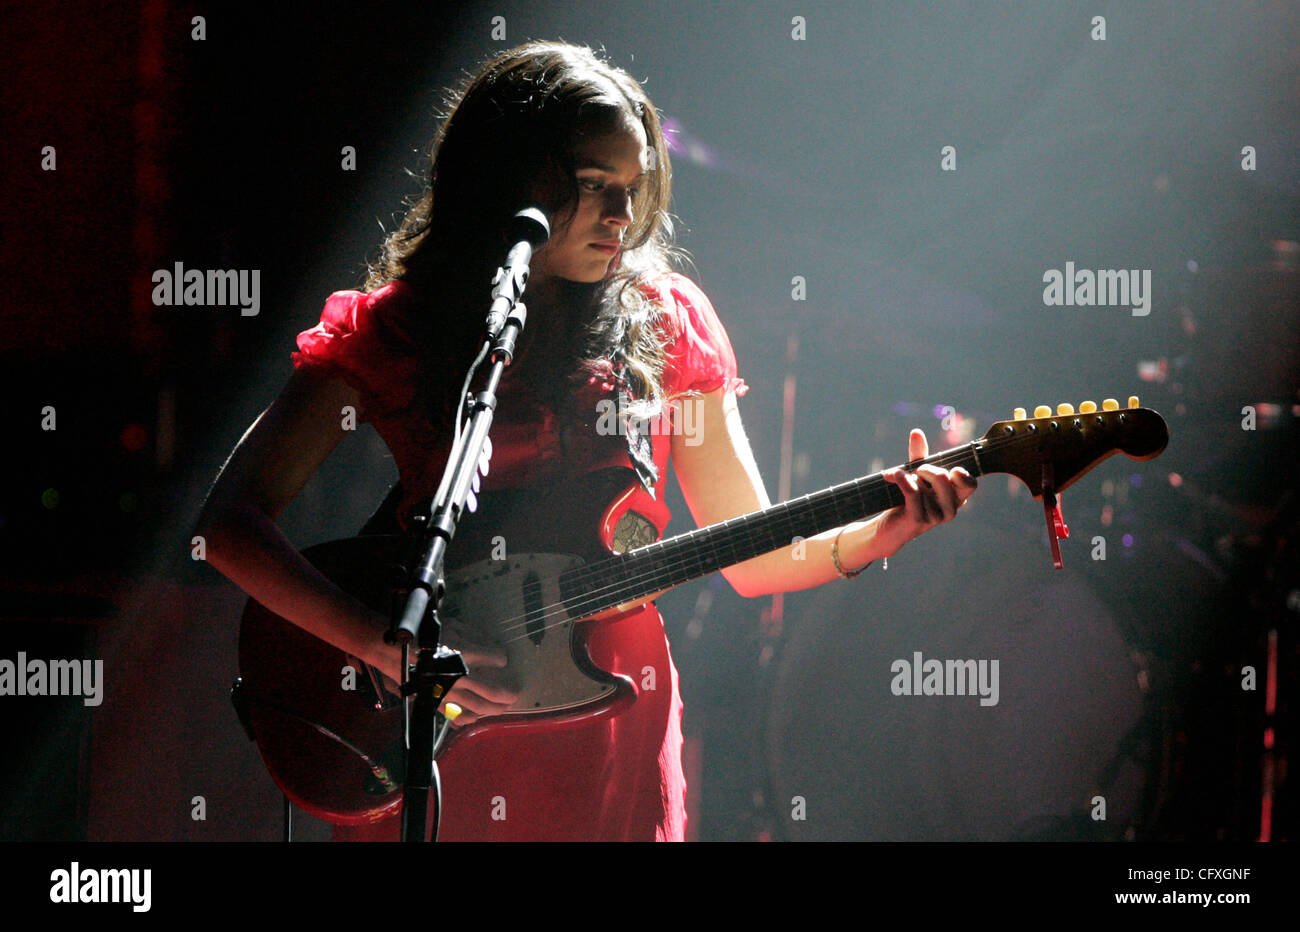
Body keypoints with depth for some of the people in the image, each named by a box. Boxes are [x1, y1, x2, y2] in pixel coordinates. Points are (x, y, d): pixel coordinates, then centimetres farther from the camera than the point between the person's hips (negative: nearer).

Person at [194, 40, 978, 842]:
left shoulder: (664, 320, 6)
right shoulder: (388, 329, -2)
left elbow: (752, 556, 9)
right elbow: (233, 520, -7)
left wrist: (880, 533, -10)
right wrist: (388, 646, -18)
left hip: (613, 714, 2)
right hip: (435, 744, -2)